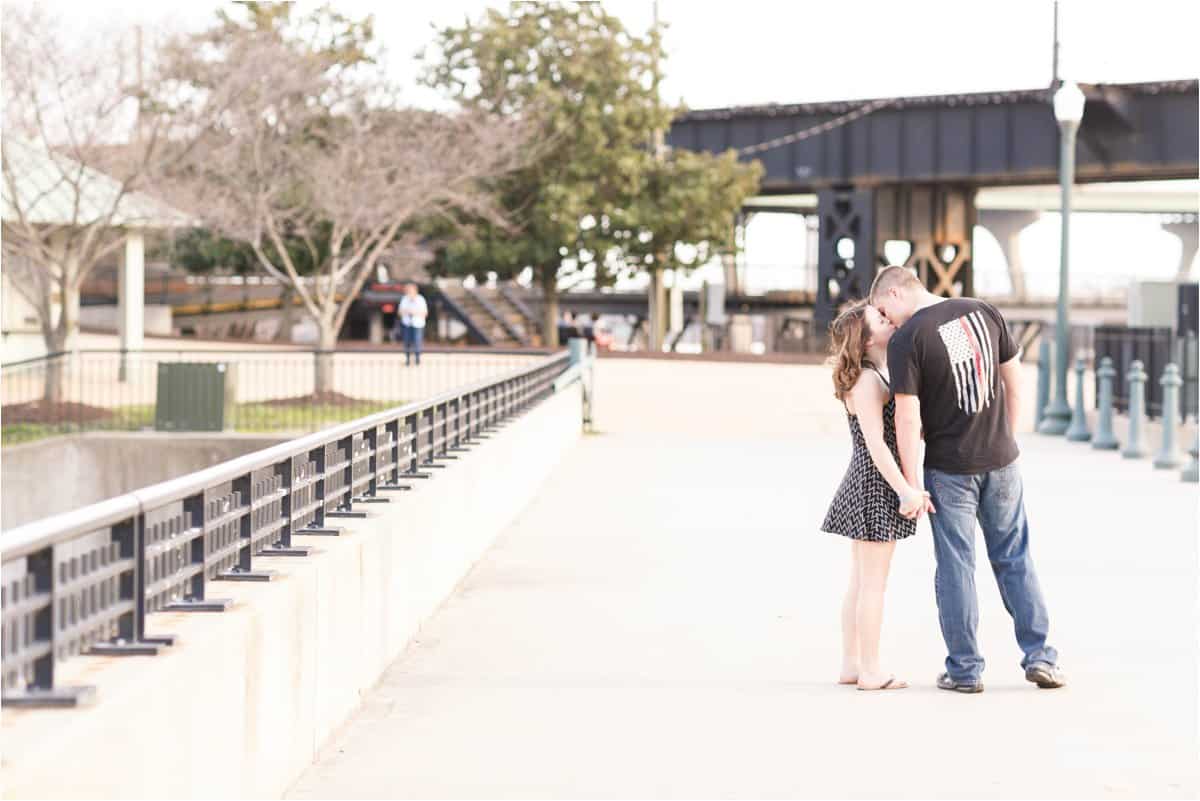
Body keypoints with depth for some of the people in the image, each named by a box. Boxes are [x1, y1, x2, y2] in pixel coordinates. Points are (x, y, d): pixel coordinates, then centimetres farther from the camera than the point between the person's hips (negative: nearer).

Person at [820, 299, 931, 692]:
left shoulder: (875, 376, 12)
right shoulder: (868, 381, -18)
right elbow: (876, 444, -22)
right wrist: (905, 490, -23)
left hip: (863, 483, 10)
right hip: (876, 486, -10)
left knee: (860, 580, 13)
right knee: (874, 582, -3)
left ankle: (851, 665, 19)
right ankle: (871, 671, 2)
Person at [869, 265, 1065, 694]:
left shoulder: (905, 341, -14)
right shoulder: (984, 312, 2)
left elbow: (908, 418, -17)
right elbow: (1014, 380, 8)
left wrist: (912, 486, -13)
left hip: (949, 469, -4)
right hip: (1001, 461, 4)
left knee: (955, 566, 5)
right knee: (1014, 559, 14)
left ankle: (965, 670, 9)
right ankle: (1039, 655, 13)